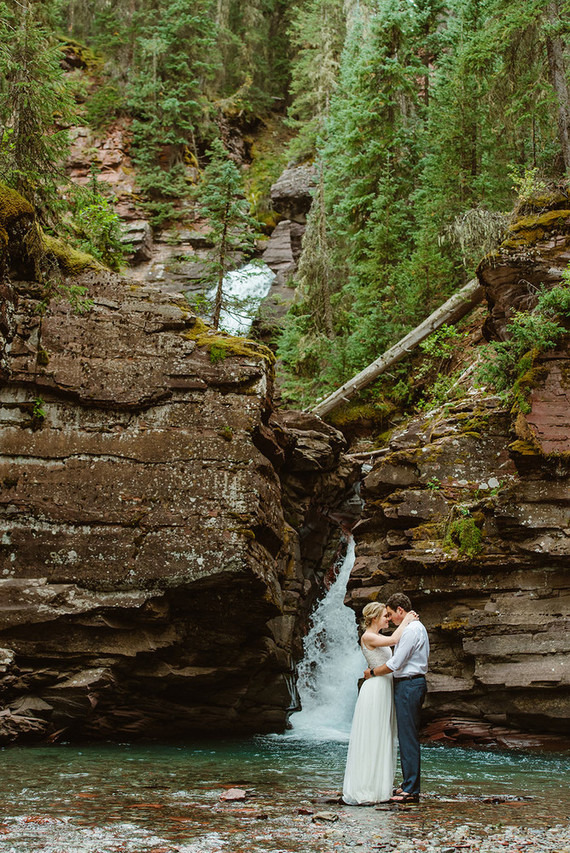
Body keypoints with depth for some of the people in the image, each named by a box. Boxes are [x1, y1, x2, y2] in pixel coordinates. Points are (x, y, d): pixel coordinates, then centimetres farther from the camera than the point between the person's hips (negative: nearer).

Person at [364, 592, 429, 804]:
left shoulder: (410, 630, -16)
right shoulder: (417, 627, 17)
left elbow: (395, 664, -19)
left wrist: (372, 672, -5)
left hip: (408, 686, -11)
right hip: (413, 683, 11)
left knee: (408, 737, -8)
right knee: (408, 737, 14)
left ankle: (411, 790, -5)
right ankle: (409, 784, 20)